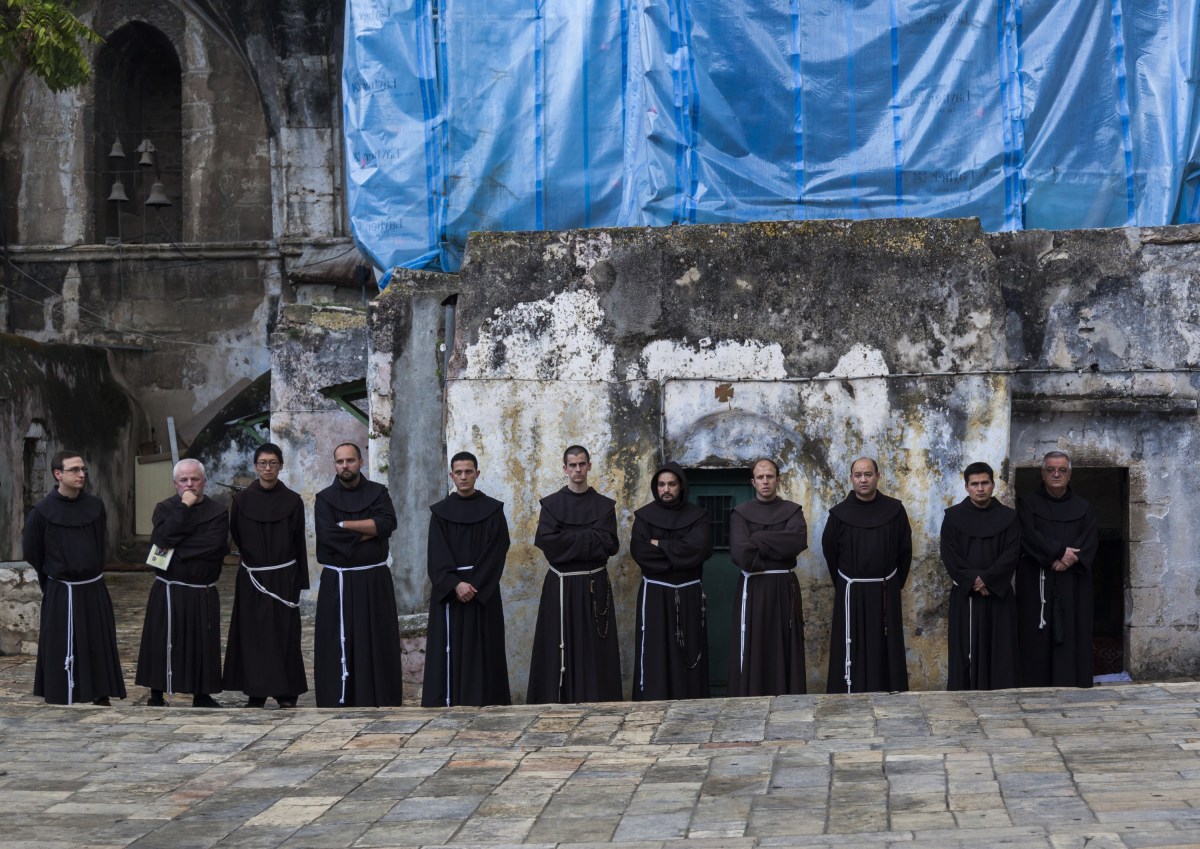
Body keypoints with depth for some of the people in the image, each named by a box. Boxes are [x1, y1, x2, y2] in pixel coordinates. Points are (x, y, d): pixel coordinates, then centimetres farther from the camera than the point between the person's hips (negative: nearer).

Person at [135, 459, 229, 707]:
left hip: (203, 595, 0)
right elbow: (162, 538, -14)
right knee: (162, 643, 1)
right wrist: (184, 507, -13)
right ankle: (156, 695, 11)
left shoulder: (217, 513, 2)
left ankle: (202, 696, 16)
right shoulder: (164, 508, 6)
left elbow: (214, 546, -15)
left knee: (203, 645, 4)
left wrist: (175, 549, -13)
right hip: (167, 593, 0)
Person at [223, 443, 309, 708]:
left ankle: (287, 693, 7)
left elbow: (299, 543, 1)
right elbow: (236, 537, 11)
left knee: (284, 635, 1)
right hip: (251, 578, 1)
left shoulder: (293, 501, -1)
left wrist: (301, 581, 1)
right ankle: (255, 693, 9)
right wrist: (252, 557, 11)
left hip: (283, 578, -1)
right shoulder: (242, 500, 0)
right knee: (252, 634, 3)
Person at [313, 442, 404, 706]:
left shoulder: (378, 493, 6)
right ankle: (338, 703, 4)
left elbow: (387, 523, -13)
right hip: (338, 582, -1)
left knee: (377, 642, 1)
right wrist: (369, 531, -10)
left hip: (374, 580, 1)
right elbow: (329, 536, -13)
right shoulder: (325, 498, 3)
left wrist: (345, 524, -13)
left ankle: (381, 702, 6)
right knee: (338, 643, -1)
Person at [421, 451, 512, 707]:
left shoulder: (493, 510, 3)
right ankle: (447, 705, -2)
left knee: (483, 652, -2)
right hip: (448, 593, 1)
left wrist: (474, 586, -14)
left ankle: (484, 705, -1)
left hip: (484, 593, -1)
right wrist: (456, 585, -17)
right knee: (449, 651, -2)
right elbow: (437, 557, -2)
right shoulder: (440, 511, 6)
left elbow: (497, 554, -4)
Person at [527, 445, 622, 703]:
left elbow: (610, 544, -6)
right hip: (560, 587, 0)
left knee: (594, 651, -1)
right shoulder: (551, 504, 5)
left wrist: (568, 539, -9)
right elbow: (545, 541, -10)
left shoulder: (605, 506, 7)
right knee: (559, 650, -2)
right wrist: (589, 538, -9)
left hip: (594, 587, 0)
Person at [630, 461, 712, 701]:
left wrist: (660, 545, -10)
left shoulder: (697, 516, 4)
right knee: (654, 655, -5)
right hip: (654, 593, -1)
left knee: (688, 653, 1)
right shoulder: (644, 516, 4)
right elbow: (639, 551, -10)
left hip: (688, 594, 1)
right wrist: (679, 553, -13)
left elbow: (700, 548, -12)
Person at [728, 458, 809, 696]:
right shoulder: (740, 513, 3)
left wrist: (759, 540, -12)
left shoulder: (792, 511, 8)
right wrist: (779, 550, -7)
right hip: (753, 588, -2)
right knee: (752, 653, -3)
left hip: (785, 588, 2)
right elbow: (741, 554, -11)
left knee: (787, 650, 2)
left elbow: (799, 541, -13)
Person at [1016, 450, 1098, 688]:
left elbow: (1089, 542, 0)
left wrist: (1068, 560, -17)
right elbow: (1029, 536, -10)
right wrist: (1060, 551, -18)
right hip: (1036, 584, -2)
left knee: (1072, 641, -2)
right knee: (1039, 643, -4)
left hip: (1073, 586, 2)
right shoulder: (1028, 504, 6)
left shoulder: (1083, 508, 13)